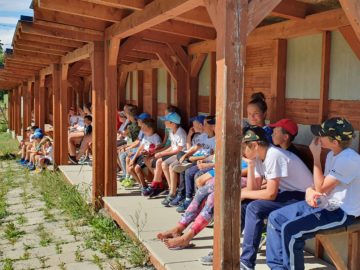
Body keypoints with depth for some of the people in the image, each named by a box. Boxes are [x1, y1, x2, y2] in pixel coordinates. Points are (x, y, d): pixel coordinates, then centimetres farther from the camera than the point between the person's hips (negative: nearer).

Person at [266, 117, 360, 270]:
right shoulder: (333, 154, 8)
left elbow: (321, 188, -20)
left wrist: (316, 156, -17)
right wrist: (310, 190, -8)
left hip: (341, 213, -10)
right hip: (325, 204, 10)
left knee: (290, 229, -25)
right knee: (275, 218, 4)